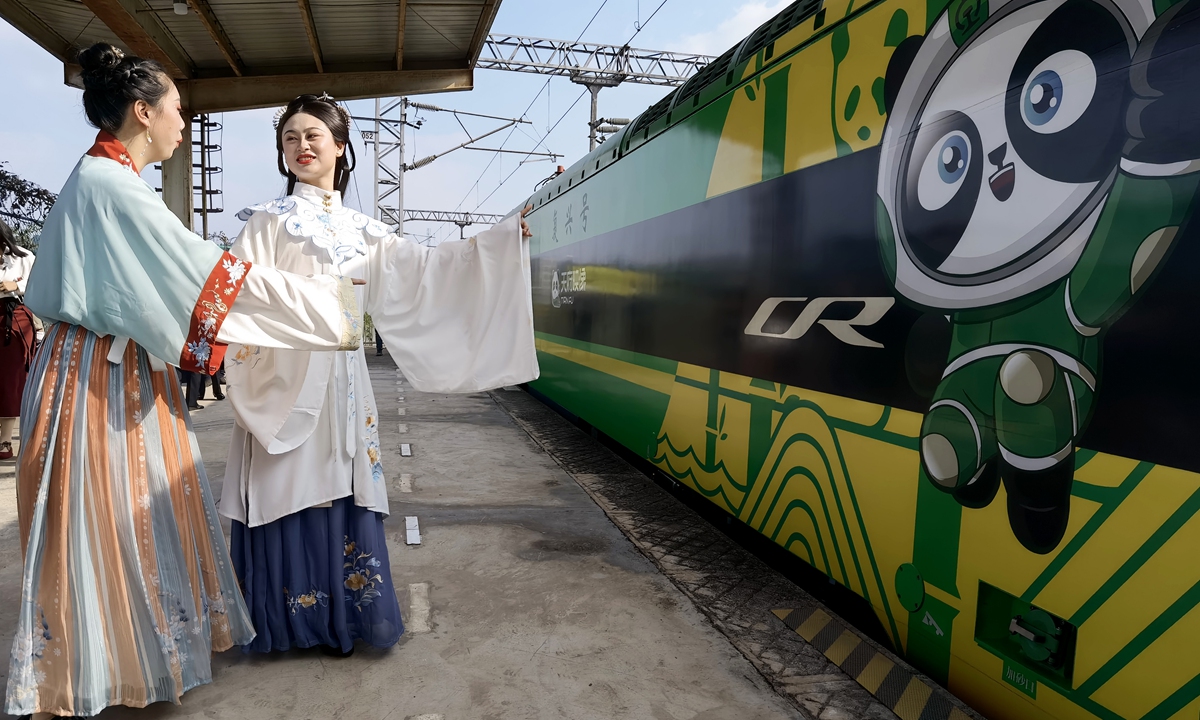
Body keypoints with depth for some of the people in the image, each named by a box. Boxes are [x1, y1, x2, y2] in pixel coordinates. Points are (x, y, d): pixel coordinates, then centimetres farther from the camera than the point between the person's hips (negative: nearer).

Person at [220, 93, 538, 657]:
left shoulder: (361, 229, 16)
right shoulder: (269, 220, 4)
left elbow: (422, 267, 14)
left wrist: (502, 239, 12)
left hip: (340, 376, 4)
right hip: (283, 374, -3)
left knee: (339, 490, 5)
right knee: (287, 490, 0)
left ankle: (337, 616, 17)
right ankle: (287, 618, 15)